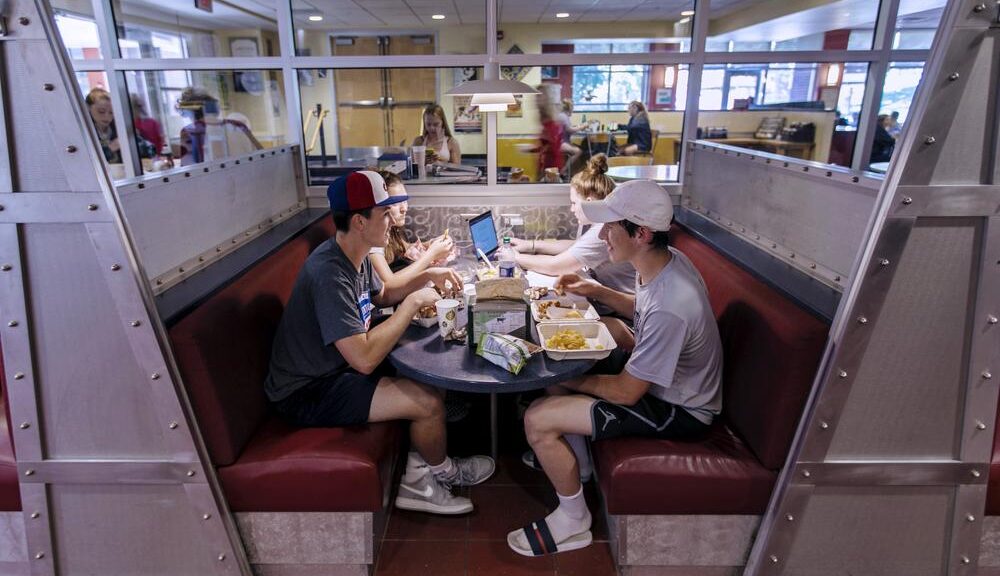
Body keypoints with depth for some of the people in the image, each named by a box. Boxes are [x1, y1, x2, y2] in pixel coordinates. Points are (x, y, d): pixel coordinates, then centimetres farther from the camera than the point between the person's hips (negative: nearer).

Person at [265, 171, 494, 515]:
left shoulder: (356, 255, 0)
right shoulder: (330, 274, -30)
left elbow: (381, 295, 21)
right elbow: (364, 359, -35)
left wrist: (426, 278, 4)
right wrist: (412, 303, -25)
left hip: (336, 369, 10)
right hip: (307, 393, -10)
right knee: (429, 402, -17)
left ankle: (416, 478, 14)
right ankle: (442, 471, 17)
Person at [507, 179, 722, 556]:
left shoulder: (669, 306, -36)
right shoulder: (666, 260, -8)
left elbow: (626, 392, -25)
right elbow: (642, 308, 16)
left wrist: (570, 381, -10)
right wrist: (598, 292, 2)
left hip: (679, 411, -9)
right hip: (664, 377, 9)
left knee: (538, 420, -16)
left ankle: (573, 523, 7)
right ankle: (575, 457, 28)